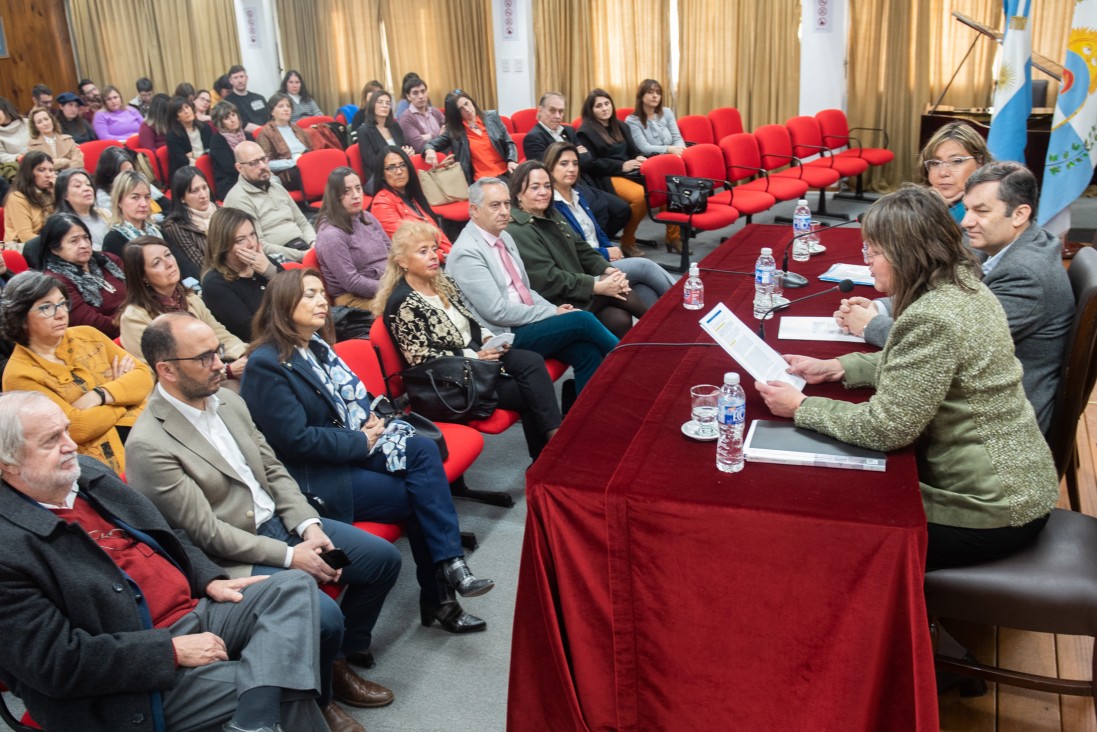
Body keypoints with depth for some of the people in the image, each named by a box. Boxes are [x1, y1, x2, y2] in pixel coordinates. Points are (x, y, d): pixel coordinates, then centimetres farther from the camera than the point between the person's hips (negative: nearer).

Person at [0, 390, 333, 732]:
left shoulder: (89, 473, 8)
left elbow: (166, 536, 20)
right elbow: (56, 661, -20)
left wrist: (209, 580, 3)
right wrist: (173, 650, -19)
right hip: (139, 680, -9)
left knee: (294, 586, -14)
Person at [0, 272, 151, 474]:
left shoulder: (86, 335, 12)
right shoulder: (19, 374, -4)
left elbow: (143, 376, 4)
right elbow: (77, 427, -12)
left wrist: (99, 396, -12)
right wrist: (121, 394, 0)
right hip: (101, 455, -6)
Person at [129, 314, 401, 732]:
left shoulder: (228, 400, 3)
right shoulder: (149, 443, -21)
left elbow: (273, 470, 9)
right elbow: (207, 533, -20)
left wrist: (309, 525, -6)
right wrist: (290, 556, -18)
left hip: (280, 521, 8)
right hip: (232, 557, -8)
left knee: (383, 558, 4)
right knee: (324, 616, -25)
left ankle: (344, 653, 24)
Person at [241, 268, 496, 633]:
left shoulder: (315, 346, 10)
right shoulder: (266, 364, -16)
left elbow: (352, 395, 19)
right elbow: (296, 439, -20)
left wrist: (369, 417, -4)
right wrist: (362, 442, -14)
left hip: (351, 448, 7)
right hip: (313, 477, -7)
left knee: (423, 449, -17)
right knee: (417, 493, -13)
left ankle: (448, 564, -18)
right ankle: (438, 596, 4)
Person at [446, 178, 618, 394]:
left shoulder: (505, 237, 12)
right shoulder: (466, 253, -15)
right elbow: (498, 311, -19)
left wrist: (556, 310, 1)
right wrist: (553, 313, -13)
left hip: (526, 322, 8)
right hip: (504, 336, -8)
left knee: (586, 351, -16)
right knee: (582, 320, -17)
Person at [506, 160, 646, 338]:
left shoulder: (552, 216, 15)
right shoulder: (517, 232, -14)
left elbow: (581, 250, 13)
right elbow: (549, 279, -20)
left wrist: (609, 270, -7)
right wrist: (598, 286, -22)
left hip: (578, 292, 8)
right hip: (555, 304, -8)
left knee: (621, 319, -17)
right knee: (612, 288, -19)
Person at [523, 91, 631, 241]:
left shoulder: (568, 131, 20)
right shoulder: (533, 138, -4)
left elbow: (587, 159, 13)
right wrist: (577, 156, -2)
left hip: (584, 184, 8)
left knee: (622, 209, -5)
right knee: (599, 206, -29)